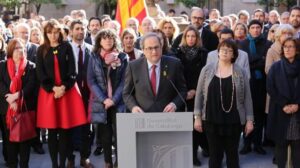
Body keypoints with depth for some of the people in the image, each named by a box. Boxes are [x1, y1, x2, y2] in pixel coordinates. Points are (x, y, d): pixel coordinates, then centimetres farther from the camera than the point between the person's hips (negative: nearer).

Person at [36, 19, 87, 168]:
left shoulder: (67, 47, 5)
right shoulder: (41, 50, 7)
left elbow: (72, 70, -1)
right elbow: (40, 74, 1)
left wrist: (63, 87, -13)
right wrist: (54, 88, -11)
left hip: (67, 91, -1)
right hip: (48, 91, 1)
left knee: (65, 130, -1)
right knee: (52, 130, 1)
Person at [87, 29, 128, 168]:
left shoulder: (123, 57, 2)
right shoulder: (94, 58, 4)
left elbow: (124, 81, -1)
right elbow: (91, 81, -1)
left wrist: (114, 99, -12)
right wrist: (104, 99, -11)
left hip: (118, 102, -1)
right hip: (101, 102, 1)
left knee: (119, 133, -6)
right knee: (105, 134, 6)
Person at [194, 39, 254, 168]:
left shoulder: (240, 72, 0)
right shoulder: (207, 70, 0)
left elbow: (247, 97, 2)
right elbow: (199, 94, 2)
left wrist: (249, 120, -1)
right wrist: (197, 117, -2)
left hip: (234, 121, 0)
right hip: (212, 120, 0)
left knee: (232, 154, 10)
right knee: (215, 154, 7)